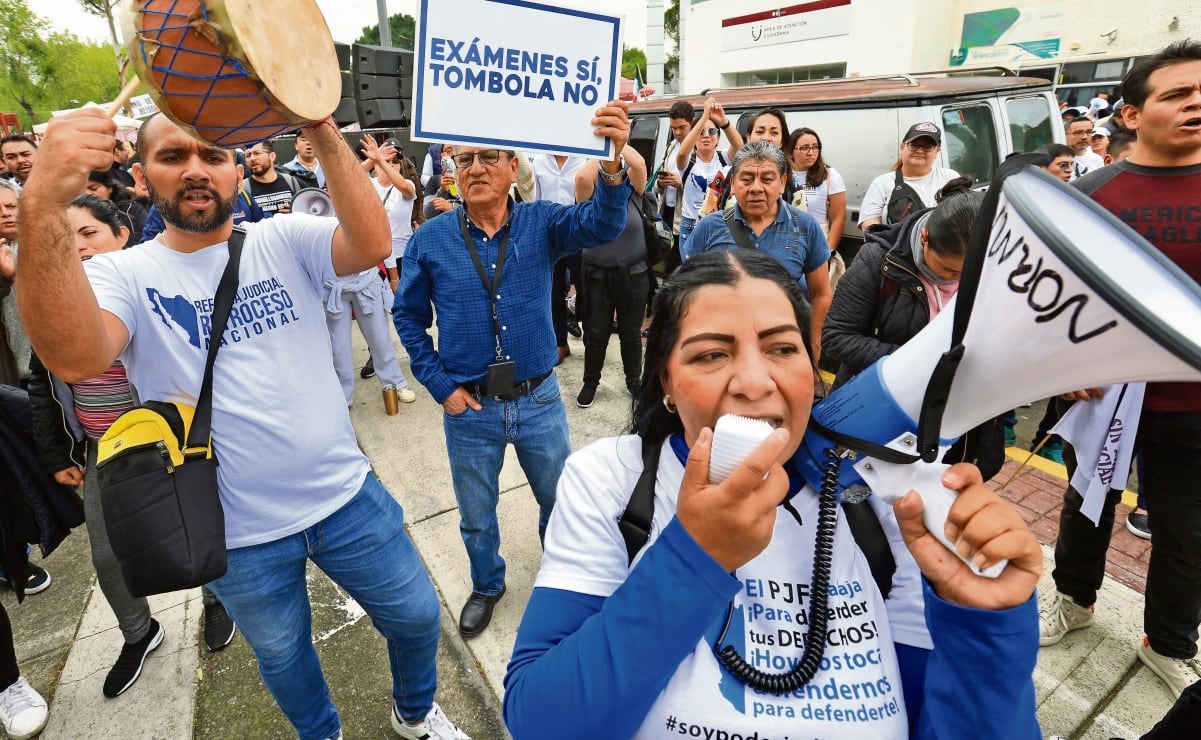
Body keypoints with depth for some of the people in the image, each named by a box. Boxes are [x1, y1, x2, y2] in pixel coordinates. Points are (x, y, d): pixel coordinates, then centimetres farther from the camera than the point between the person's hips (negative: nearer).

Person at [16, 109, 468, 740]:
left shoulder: (286, 239, -5)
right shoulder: (124, 274, -8)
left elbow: (372, 245, -26)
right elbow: (74, 358, -31)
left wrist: (322, 129, -36)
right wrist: (44, 205, -43)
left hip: (347, 497, 1)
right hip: (239, 534, 0)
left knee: (416, 617, 17)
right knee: (283, 655, 24)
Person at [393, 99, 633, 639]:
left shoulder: (541, 223, -7)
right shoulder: (430, 240, -7)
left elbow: (599, 225, -27)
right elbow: (408, 316, 2)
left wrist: (613, 162, -46)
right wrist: (440, 385, -5)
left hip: (540, 399, 0)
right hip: (470, 409, 0)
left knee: (560, 500, 20)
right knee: (476, 514, 21)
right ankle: (487, 586, 51)